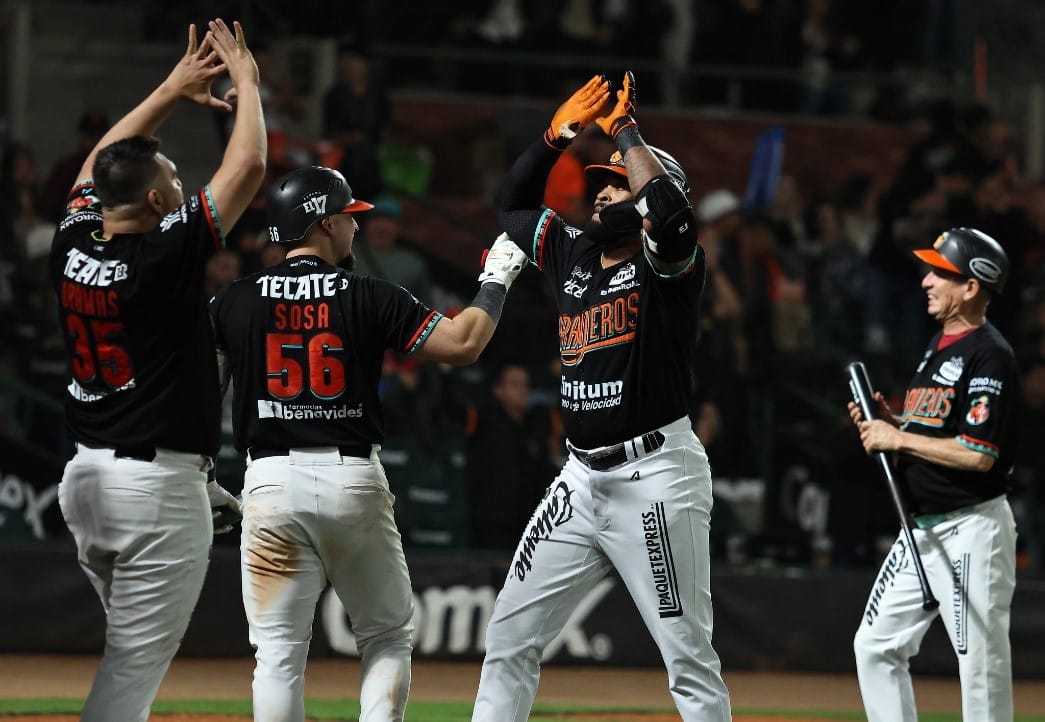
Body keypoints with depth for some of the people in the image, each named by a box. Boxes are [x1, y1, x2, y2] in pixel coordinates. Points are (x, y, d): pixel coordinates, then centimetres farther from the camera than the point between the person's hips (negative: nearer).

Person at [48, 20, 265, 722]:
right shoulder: (165, 255, -14)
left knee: (132, 651, 19)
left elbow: (101, 163, 24)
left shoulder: (73, 244, 4)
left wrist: (172, 90, 27)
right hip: (159, 484, -8)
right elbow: (247, 165, -11)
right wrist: (246, 82, 4)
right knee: (136, 663, -6)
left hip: (84, 477, 8)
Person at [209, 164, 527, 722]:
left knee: (279, 650, 2)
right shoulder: (370, 298, -2)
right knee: (387, 636, 13)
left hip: (271, 483, 1)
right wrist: (496, 280, 9)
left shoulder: (235, 303, 4)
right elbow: (462, 344, -6)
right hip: (354, 481, -1)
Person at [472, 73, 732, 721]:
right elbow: (513, 203, 26)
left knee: (689, 656, -6)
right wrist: (558, 134, 12)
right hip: (582, 480, 8)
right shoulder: (572, 255, 14)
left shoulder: (667, 264, -8)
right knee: (510, 637, 6)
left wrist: (624, 129, -14)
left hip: (656, 479, -8)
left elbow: (669, 204, -29)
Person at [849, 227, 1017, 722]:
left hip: (972, 530, -10)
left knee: (981, 662, -7)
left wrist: (898, 439, -15)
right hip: (922, 528, 10)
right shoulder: (937, 346, 15)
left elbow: (978, 454, -22)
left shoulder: (990, 356, -15)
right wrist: (886, 424, 5)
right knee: (875, 645, 10)